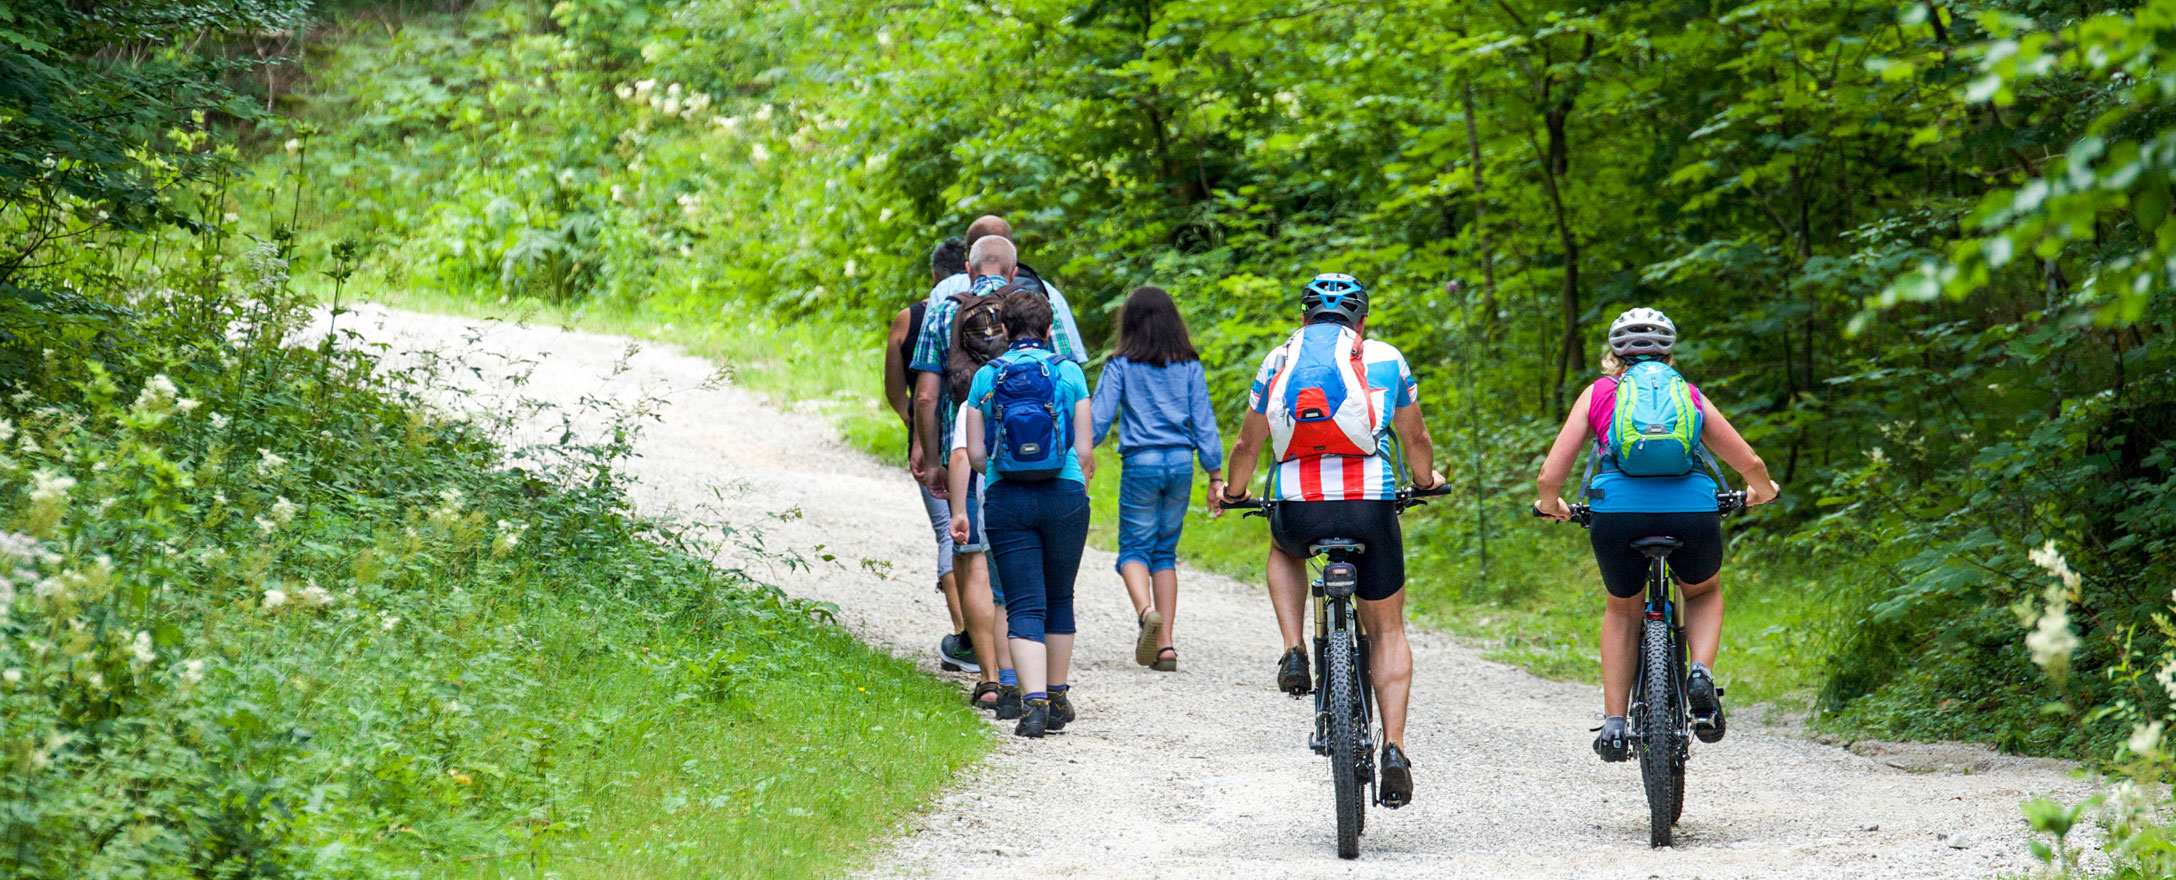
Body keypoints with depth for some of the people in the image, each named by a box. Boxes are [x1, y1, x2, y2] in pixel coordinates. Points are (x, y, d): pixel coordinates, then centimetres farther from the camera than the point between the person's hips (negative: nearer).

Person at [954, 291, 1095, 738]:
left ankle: (1034, 701, -19)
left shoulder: (986, 377, 4)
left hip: (1006, 498, 0)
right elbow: (1084, 451, 0)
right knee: (1059, 600, 16)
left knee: (1024, 605, -2)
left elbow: (975, 454, 1)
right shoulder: (1069, 372, 1)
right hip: (1064, 495, 0)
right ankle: (1057, 699, 24)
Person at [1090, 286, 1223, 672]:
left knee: (1134, 548, 4)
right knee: (1166, 551, 12)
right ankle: (1165, 644, 7)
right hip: (1181, 462, 3)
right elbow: (1204, 421, 6)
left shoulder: (1121, 366, -2)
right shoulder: (1189, 366, 5)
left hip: (1141, 462, -3)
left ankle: (1146, 611, -27)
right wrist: (1216, 475, 10)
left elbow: (1099, 419, -5)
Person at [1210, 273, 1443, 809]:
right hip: (1371, 505, -1)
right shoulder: (1386, 358, 12)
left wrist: (1232, 493, 40)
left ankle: (1294, 654, 16)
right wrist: (1426, 480, 43)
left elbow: (1247, 446, 20)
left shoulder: (1280, 360, 14)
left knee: (1284, 552, 37)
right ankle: (1394, 751, 2)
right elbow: (1416, 439, 22)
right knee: (1386, 630, 15)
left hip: (1299, 509, 1)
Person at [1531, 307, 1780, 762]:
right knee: (1704, 593, 32)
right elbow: (1751, 464, 26)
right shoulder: (1691, 395, 24)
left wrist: (1551, 504, 38)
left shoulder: (1598, 394, 21)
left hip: (1617, 510, 0)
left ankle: (1614, 724, 21)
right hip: (1693, 511, 0)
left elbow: (1549, 477, 16)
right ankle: (1701, 674, 6)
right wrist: (1762, 490, 49)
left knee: (1623, 611, 29)